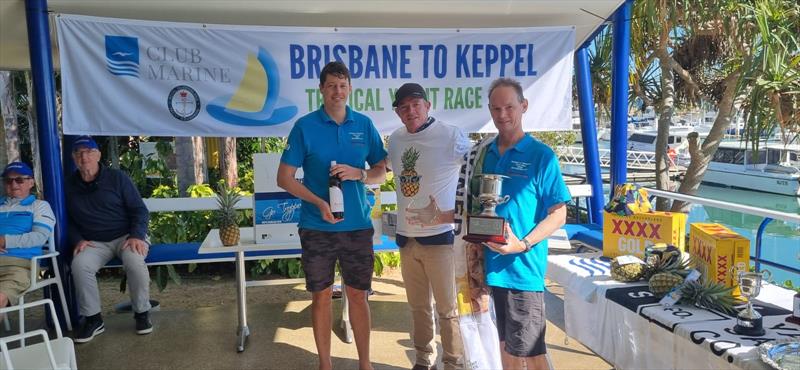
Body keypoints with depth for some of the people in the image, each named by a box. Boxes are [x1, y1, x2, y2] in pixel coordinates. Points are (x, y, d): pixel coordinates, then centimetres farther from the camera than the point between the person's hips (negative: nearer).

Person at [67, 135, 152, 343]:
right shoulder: (70, 186, 10)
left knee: (134, 261, -34)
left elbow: (140, 211, -2)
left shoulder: (117, 178, 0)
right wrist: (78, 240, -3)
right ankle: (93, 319, -11)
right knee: (80, 265, -30)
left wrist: (136, 236, -17)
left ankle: (141, 313, -12)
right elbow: (67, 221, 17)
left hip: (126, 236, -3)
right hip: (94, 242, 3)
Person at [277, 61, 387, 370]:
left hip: (358, 225, 2)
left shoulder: (364, 124, 4)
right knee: (321, 295, 9)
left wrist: (358, 173, -13)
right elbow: (284, 178, -4)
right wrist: (319, 203, -17)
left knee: (358, 295, 10)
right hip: (317, 227, -1)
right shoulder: (305, 126, -3)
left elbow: (381, 172, 9)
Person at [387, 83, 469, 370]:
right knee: (418, 306, 19)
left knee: (447, 308, 5)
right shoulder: (395, 139, 6)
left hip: (439, 235, -5)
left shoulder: (450, 136, -11)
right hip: (406, 237, 6)